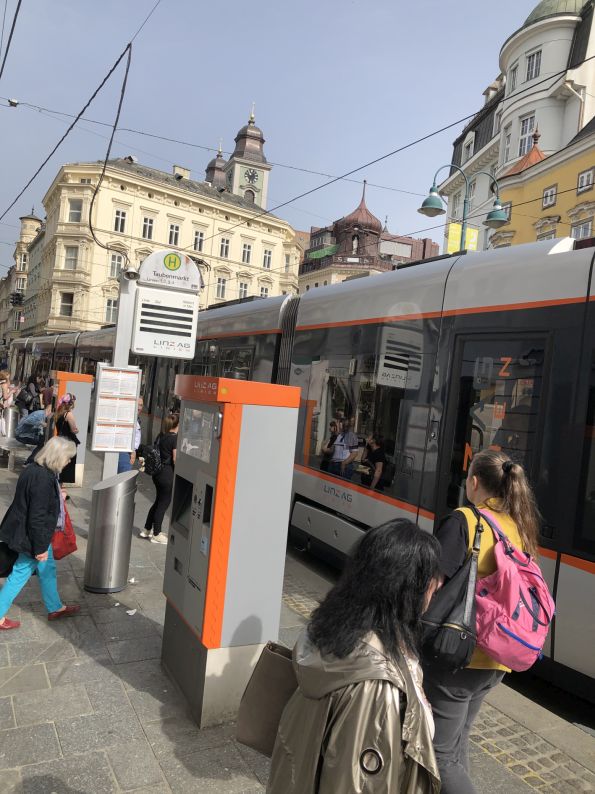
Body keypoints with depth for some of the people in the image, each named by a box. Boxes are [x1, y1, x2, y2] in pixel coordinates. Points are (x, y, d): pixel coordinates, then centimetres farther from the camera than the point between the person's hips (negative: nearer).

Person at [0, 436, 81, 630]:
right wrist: (40, 547, -19)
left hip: (27, 531, 9)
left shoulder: (34, 469, -1)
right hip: (34, 535, -9)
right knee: (20, 574, 10)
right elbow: (37, 517, -27)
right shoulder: (43, 479, -30)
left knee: (47, 569, 19)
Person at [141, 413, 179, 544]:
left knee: (158, 501, 20)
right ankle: (156, 535, 13)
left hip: (157, 472, 8)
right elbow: (176, 459, -18)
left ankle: (146, 530, 28)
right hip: (167, 474, -8)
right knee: (164, 503, 4)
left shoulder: (161, 436, 7)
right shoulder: (175, 438, -16)